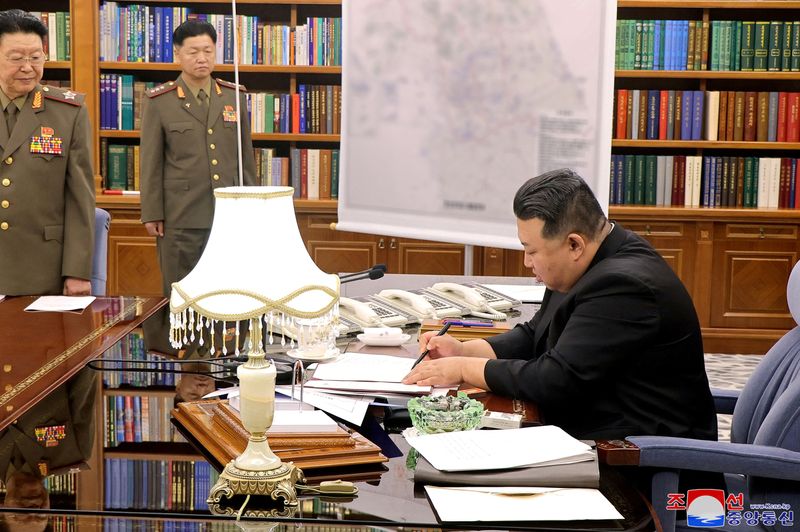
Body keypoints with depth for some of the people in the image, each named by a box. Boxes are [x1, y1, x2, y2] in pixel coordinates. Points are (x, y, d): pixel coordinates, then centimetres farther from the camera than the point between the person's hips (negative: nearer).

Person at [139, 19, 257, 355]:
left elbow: (246, 157, 14)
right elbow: (151, 162, 0)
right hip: (181, 215, -3)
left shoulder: (234, 98, 9)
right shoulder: (159, 102, 0)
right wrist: (152, 214, -3)